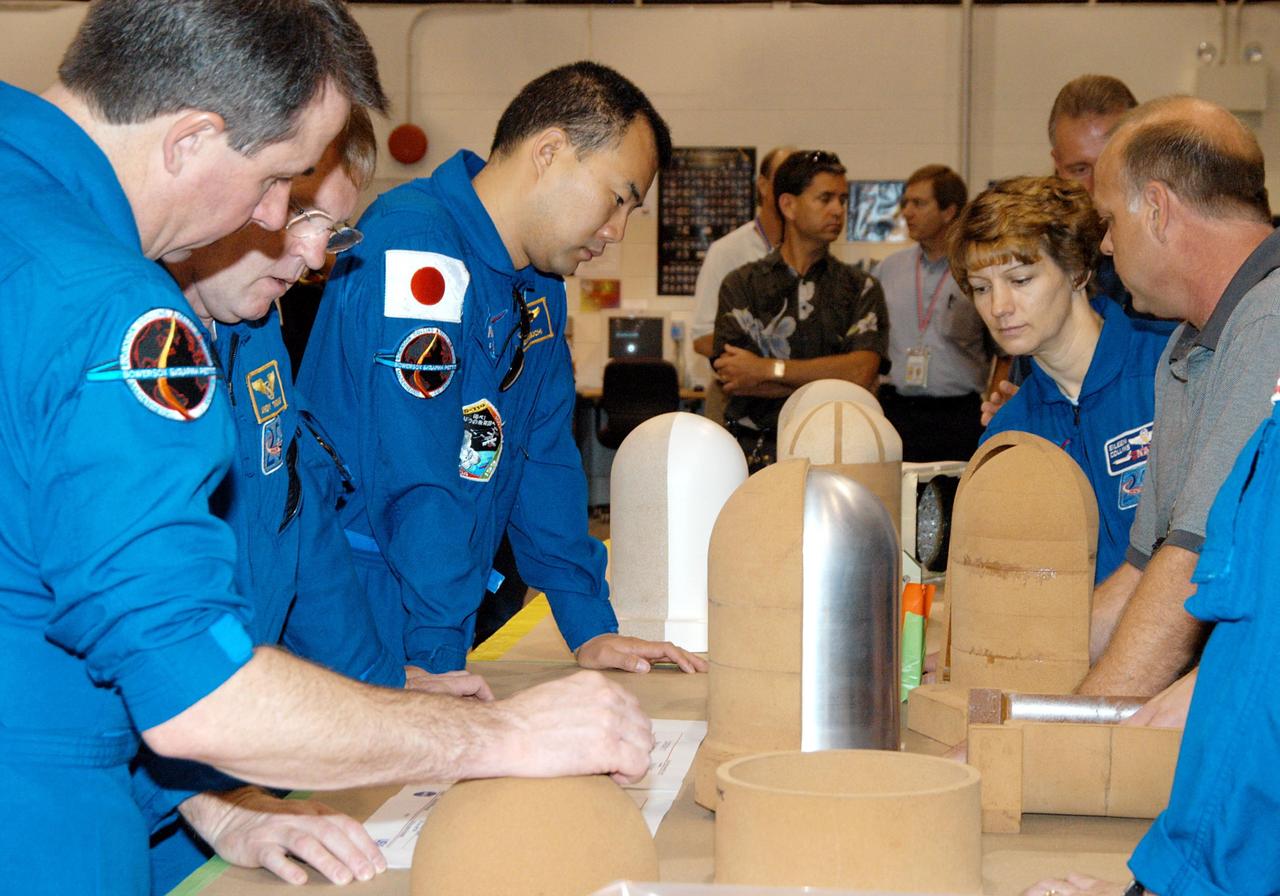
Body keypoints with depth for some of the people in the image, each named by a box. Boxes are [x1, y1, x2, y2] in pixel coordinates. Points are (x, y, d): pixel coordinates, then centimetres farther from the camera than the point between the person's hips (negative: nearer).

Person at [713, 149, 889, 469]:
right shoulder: (741, 285, 10)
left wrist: (768, 370, -8)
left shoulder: (861, 288, 12)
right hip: (757, 451, 0)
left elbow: (863, 372, -5)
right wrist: (832, 378, -5)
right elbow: (734, 380, -3)